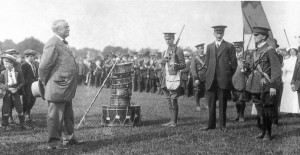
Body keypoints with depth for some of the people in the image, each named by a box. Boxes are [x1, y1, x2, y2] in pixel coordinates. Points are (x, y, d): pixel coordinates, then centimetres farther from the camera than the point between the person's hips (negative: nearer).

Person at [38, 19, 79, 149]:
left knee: (68, 115, 19)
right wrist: (45, 84, -7)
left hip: (66, 89, 10)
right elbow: (43, 67, -18)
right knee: (55, 115, 1)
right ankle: (54, 142, 10)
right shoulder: (52, 44, -16)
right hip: (57, 89, -10)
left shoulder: (63, 44, 16)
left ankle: (69, 138, 32)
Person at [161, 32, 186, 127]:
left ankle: (174, 122, -4)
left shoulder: (178, 51, -4)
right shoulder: (165, 52, 18)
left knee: (173, 100, -7)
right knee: (169, 101, 10)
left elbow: (183, 65, -7)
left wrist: (175, 65, -24)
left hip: (174, 78, -7)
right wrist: (164, 60, 6)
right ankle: (171, 121, 16)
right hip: (166, 78, 7)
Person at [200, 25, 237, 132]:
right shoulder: (209, 47, 14)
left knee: (223, 103, 2)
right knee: (211, 103, 4)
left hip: (223, 79, -3)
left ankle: (222, 125, 9)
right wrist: (209, 74, 11)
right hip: (211, 79, 3)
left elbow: (233, 63, 5)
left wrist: (229, 76, 3)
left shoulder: (229, 46, 4)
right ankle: (211, 124, 10)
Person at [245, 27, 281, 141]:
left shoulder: (269, 50, -9)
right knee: (259, 109, 12)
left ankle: (268, 133, 9)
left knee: (267, 110, 0)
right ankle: (262, 131, 22)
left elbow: (276, 69, -13)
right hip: (256, 86, 7)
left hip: (265, 86, -7)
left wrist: (273, 86, -18)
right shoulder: (256, 52, 15)